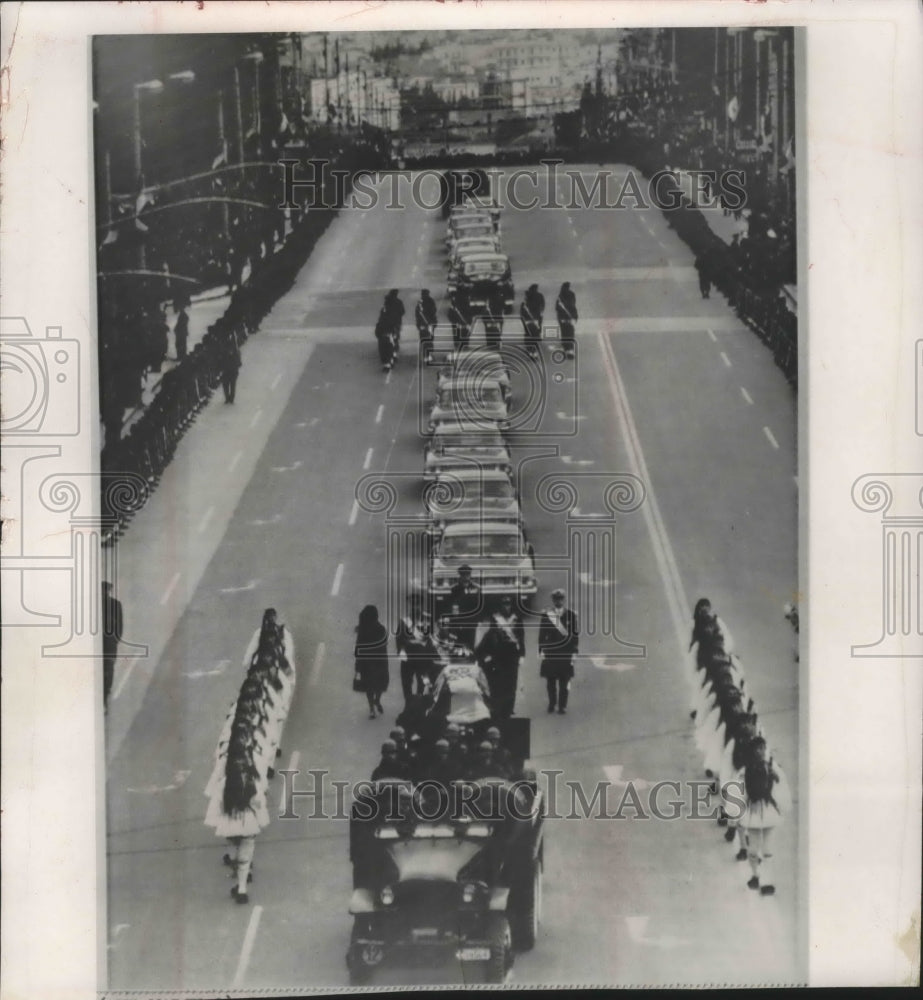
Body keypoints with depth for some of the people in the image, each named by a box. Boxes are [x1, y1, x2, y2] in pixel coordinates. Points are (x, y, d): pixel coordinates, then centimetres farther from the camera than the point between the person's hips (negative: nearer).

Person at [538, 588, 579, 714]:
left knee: (564, 681, 2)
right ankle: (552, 703, 20)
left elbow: (575, 634, 2)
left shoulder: (570, 615, 0)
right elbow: (542, 633, 3)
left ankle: (562, 706, 10)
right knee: (550, 680, 6)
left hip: (565, 652, -1)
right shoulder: (546, 614, 2)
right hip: (550, 651, 1)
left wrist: (573, 651, -3)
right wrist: (541, 650, -1)